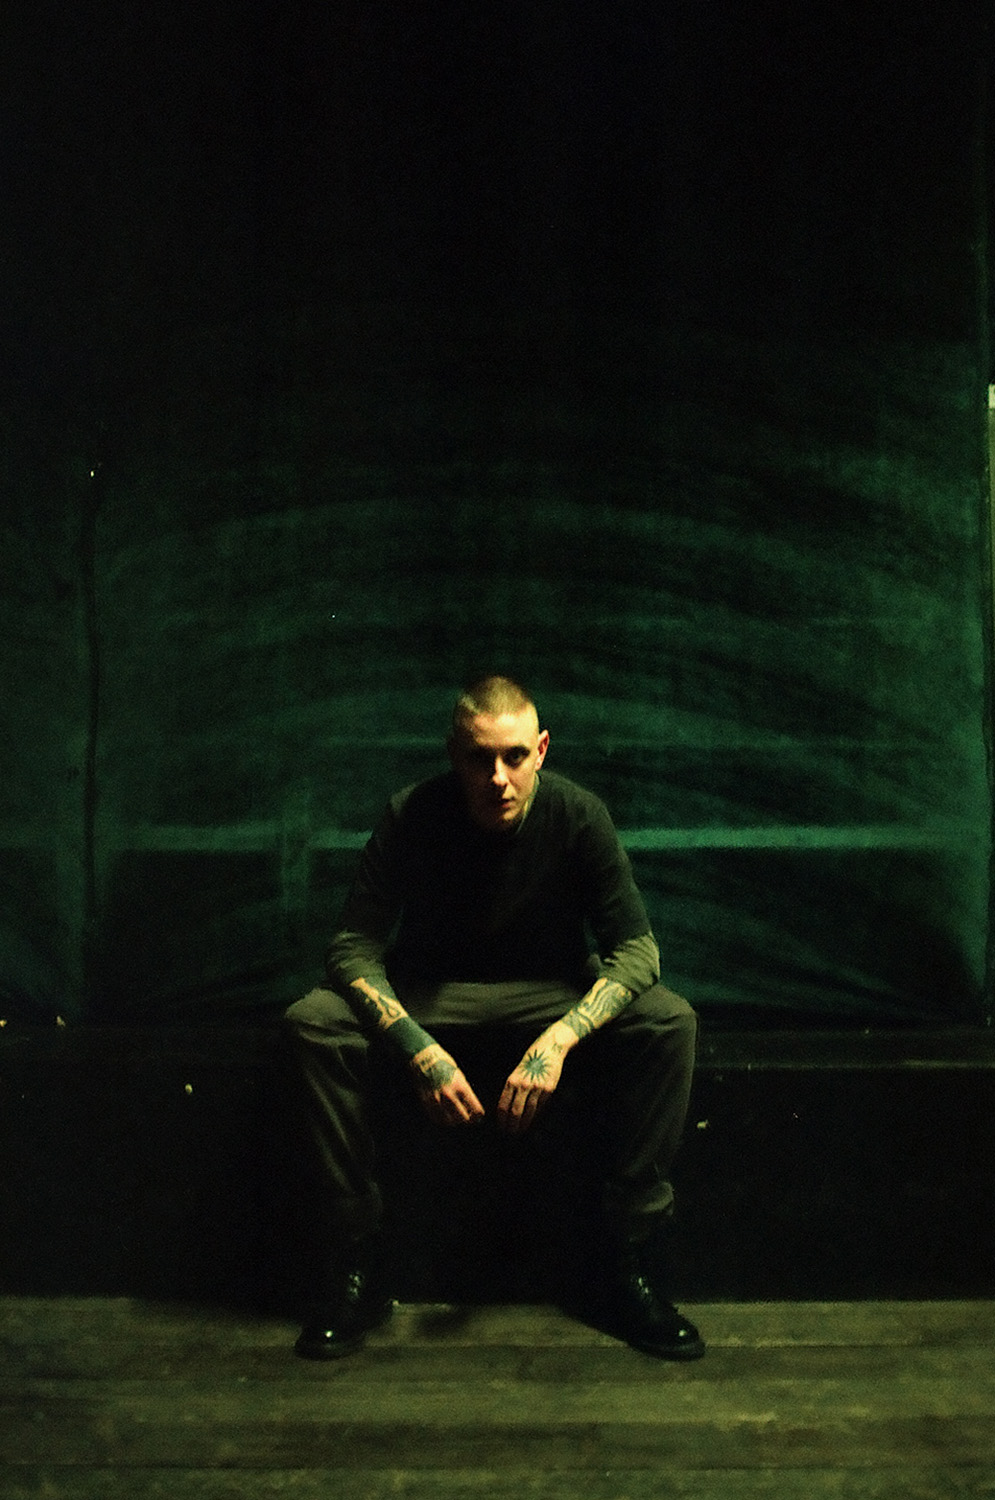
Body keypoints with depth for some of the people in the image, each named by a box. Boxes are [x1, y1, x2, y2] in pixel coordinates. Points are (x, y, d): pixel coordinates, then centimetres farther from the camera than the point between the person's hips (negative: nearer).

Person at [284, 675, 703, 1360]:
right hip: (431, 992, 0)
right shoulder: (412, 816, -19)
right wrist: (417, 1046, -36)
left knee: (670, 1022, -28)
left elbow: (636, 949, -20)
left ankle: (633, 1271, -18)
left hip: (556, 990, 0)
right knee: (314, 1023, -27)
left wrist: (559, 1039, -36)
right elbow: (354, 948, -19)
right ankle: (357, 1270, -17)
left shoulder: (578, 815, -19)